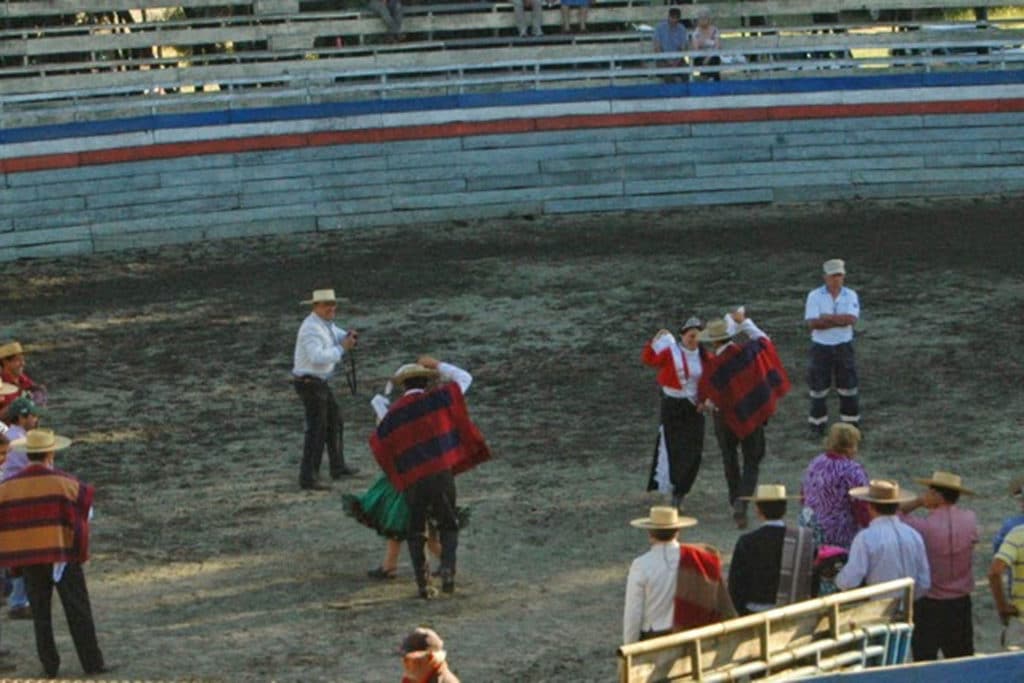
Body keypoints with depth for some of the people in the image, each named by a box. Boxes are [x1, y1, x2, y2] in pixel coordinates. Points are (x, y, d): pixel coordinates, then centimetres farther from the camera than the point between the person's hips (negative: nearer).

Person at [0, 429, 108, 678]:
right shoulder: (66, 483, -10)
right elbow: (79, 522, -8)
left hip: (29, 559, 2)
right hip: (63, 555, -2)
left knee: (40, 613, 12)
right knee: (78, 612, 4)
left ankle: (50, 665, 13)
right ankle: (92, 663, 5)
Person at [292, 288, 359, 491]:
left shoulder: (325, 323, 8)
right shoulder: (311, 328, -23)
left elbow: (337, 335, 19)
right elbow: (318, 357, -33)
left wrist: (349, 336, -5)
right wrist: (342, 348, -24)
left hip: (320, 383, 10)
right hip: (310, 384, -10)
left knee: (334, 423, 20)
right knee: (316, 430, -8)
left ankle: (338, 467, 33)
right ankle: (308, 478, -5)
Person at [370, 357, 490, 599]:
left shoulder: (393, 413, 8)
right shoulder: (437, 398, 2)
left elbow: (379, 444, 17)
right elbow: (465, 378, 14)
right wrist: (437, 365, 22)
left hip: (411, 481, 1)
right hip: (442, 473, -1)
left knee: (416, 532, 15)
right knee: (448, 526, 13)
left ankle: (423, 584, 11)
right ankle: (447, 570, -8)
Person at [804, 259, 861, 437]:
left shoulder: (850, 295, -1)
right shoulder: (814, 296, -6)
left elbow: (852, 319, -17)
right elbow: (813, 323, -18)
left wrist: (827, 318, -19)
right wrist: (840, 320, -17)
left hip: (844, 347, 1)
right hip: (821, 347, -1)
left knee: (848, 388, 7)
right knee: (818, 388, 5)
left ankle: (851, 425, 18)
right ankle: (817, 426, 16)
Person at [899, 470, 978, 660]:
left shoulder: (923, 526, -20)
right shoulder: (970, 520, -8)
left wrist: (917, 502, -7)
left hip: (927, 604, -4)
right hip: (960, 602, 4)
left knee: (924, 659, 7)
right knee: (963, 660, 15)